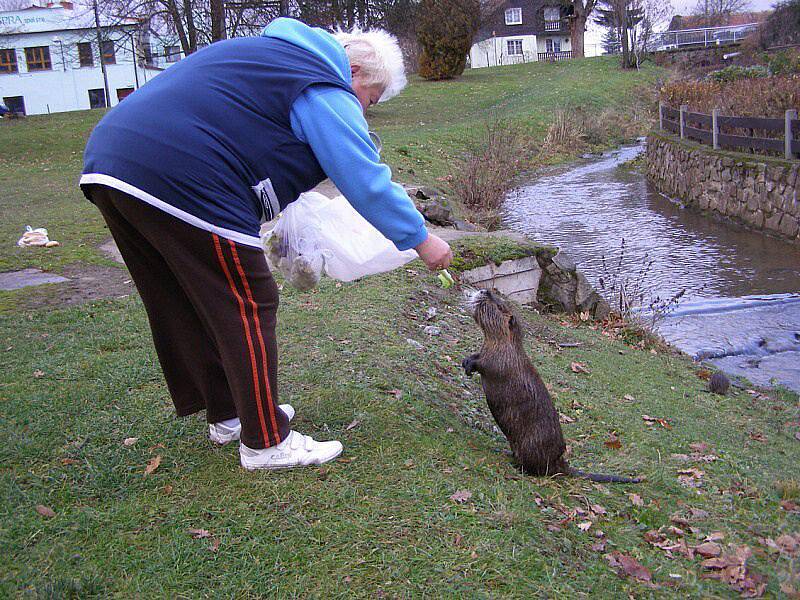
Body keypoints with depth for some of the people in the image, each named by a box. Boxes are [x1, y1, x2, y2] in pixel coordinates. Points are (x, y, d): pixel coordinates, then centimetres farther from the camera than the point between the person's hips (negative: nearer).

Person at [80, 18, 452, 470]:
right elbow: (368, 182, -4)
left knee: (186, 310, 19)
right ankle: (266, 443, 11)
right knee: (247, 309, 1)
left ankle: (226, 414, 35)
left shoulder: (273, 53, 27)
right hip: (181, 184, -10)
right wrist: (421, 239, 6)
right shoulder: (325, 91, -2)